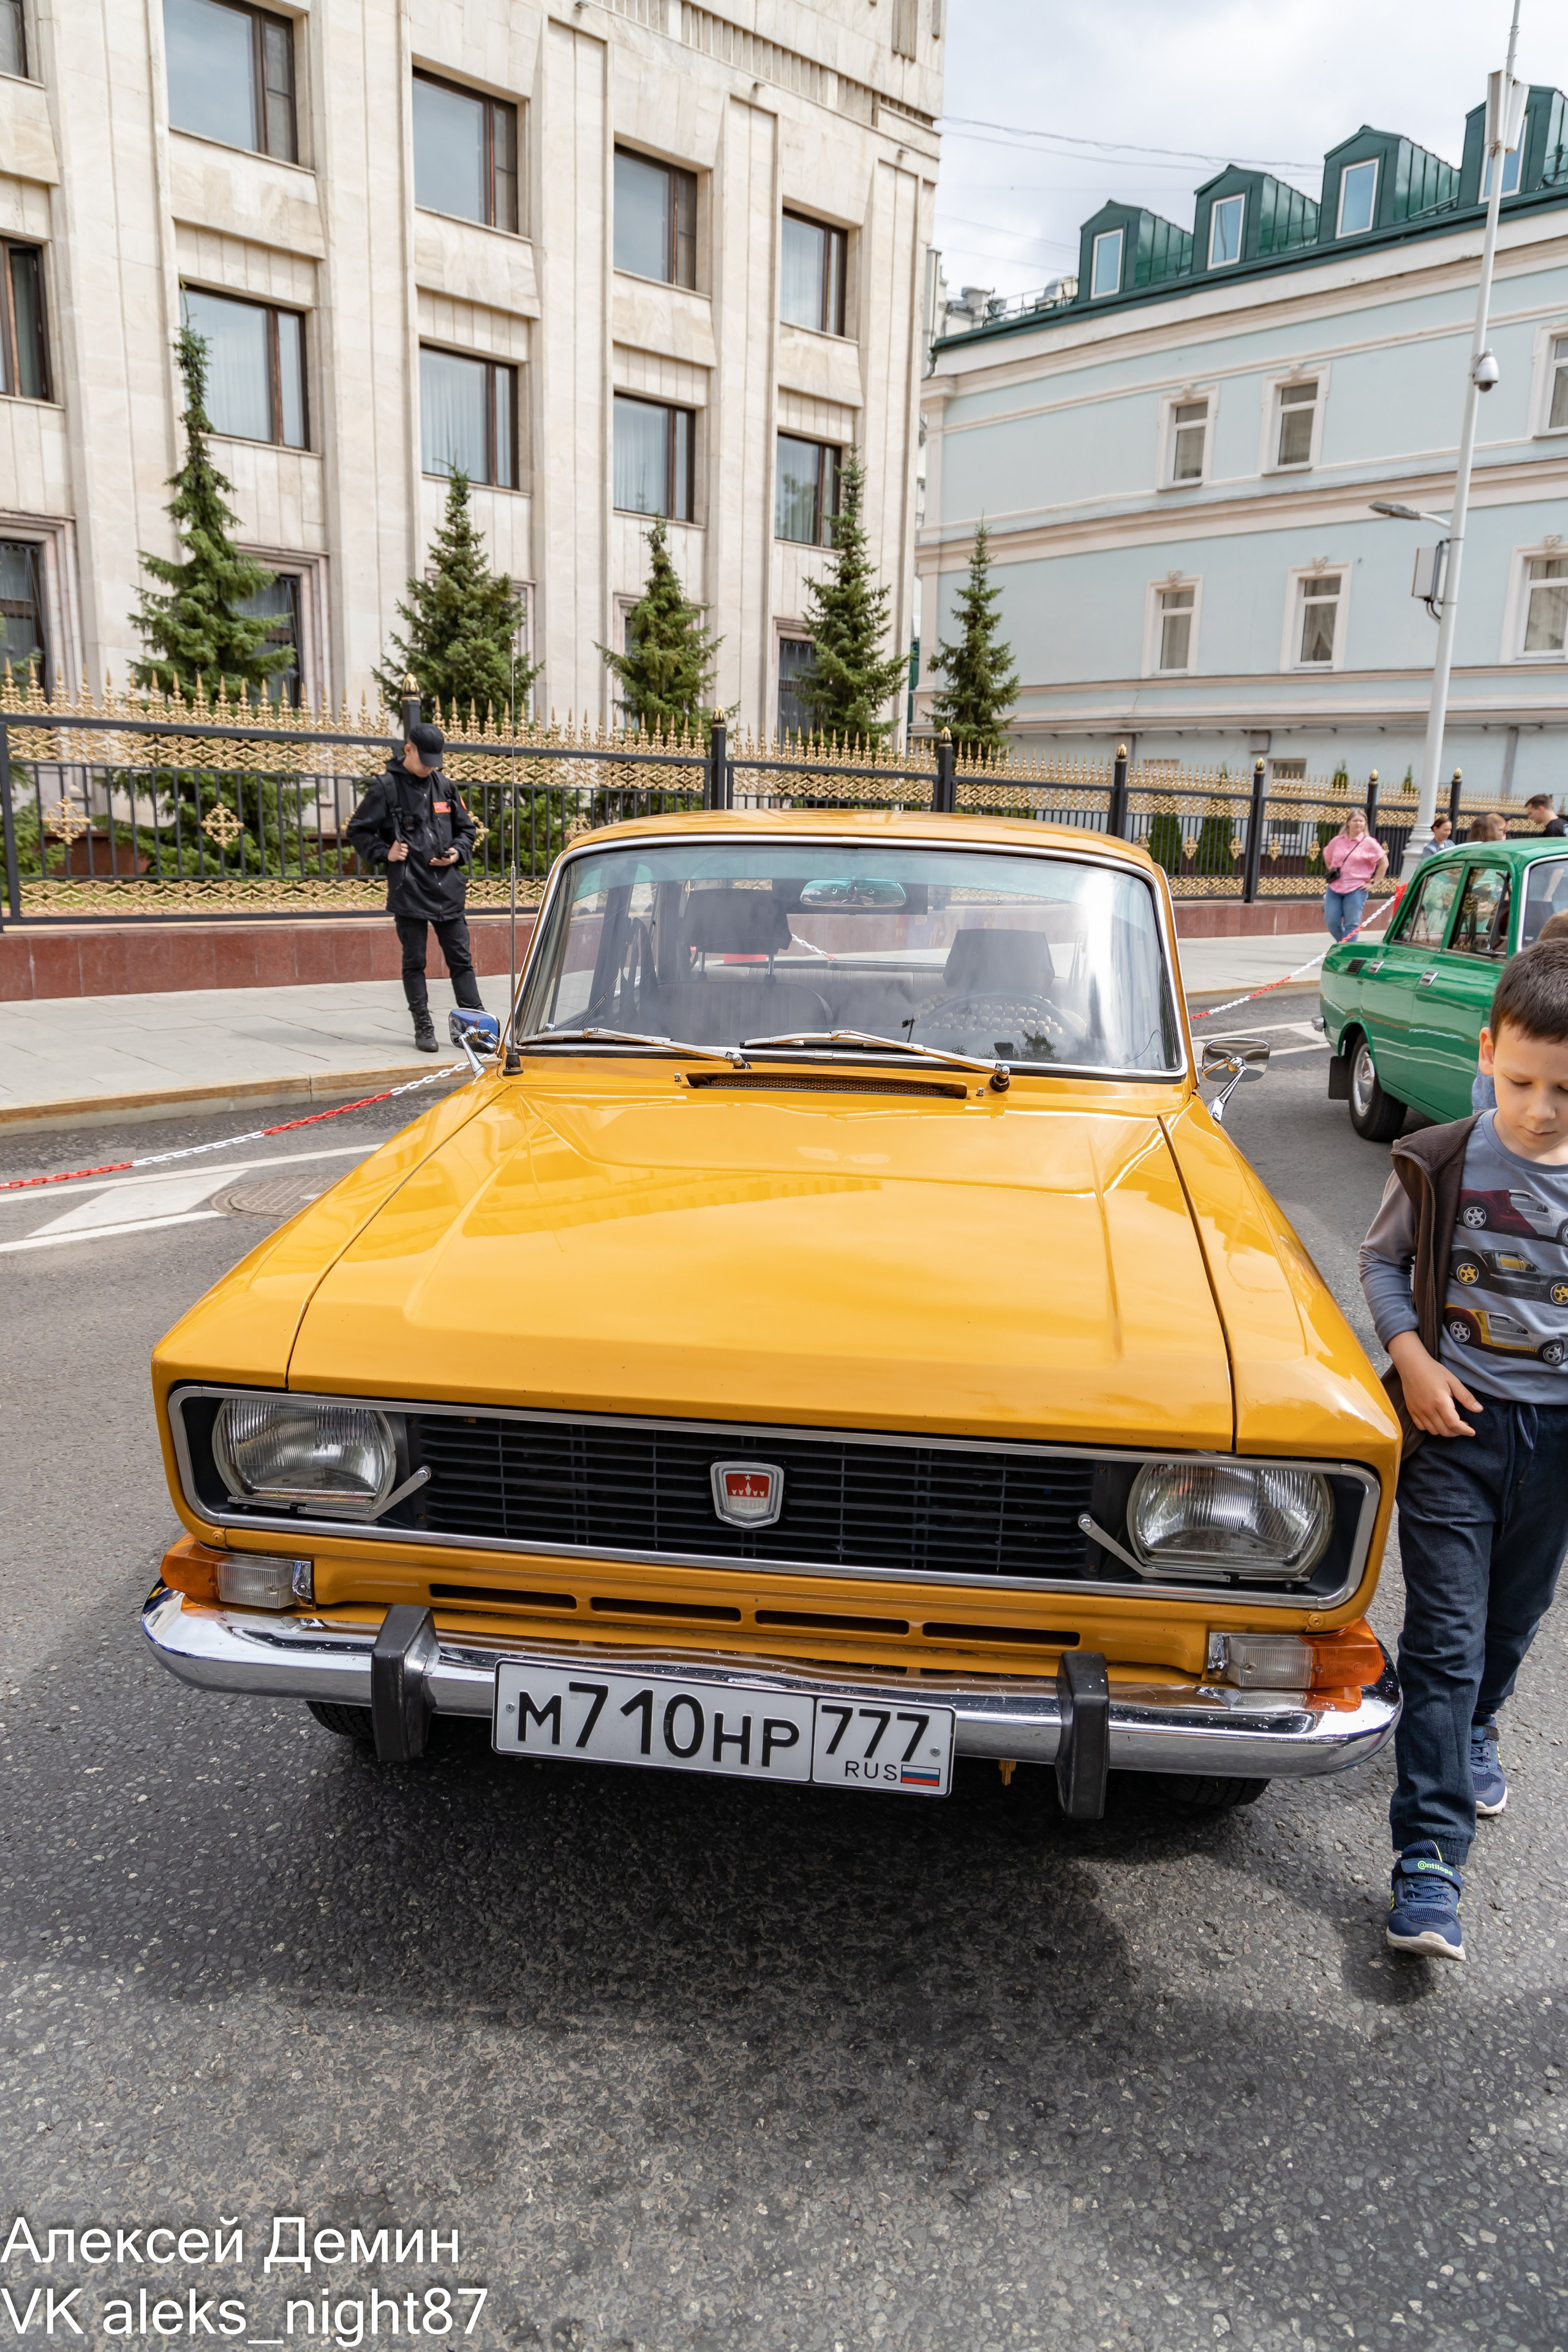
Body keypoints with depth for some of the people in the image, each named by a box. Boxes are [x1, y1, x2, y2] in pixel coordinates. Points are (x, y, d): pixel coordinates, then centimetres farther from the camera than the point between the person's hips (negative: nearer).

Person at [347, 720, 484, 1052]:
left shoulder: (443, 785, 10)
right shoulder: (386, 787, -2)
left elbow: (466, 828, 20)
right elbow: (358, 830, 4)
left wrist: (458, 853, 2)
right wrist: (384, 853, -10)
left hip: (447, 888, 4)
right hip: (408, 890, -3)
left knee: (461, 959, 4)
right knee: (414, 961, 4)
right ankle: (423, 1027, 12)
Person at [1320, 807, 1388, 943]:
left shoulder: (1369, 843, -3)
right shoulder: (1338, 841, 7)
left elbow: (1384, 863, -1)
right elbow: (1327, 857, 24)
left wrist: (1374, 883, -4)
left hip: (1356, 889, -4)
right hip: (1335, 888, 4)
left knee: (1351, 925, -2)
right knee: (1331, 922, 2)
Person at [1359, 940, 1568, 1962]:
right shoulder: (1440, 1165, -10)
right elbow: (1382, 1261, 3)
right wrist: (1413, 1357, -11)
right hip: (1456, 1419, -2)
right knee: (1446, 1638, -4)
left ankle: (1471, 1731, 50)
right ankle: (1428, 1859, 1)